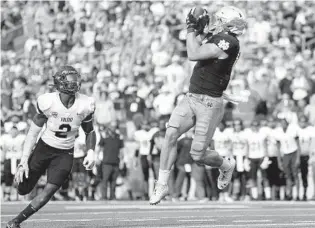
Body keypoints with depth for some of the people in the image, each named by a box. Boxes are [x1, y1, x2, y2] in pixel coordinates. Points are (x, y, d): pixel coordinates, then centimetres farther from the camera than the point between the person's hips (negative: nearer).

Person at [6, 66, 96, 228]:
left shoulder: (84, 105, -13)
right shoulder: (47, 102, -20)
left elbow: (90, 132, 6)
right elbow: (33, 133, -11)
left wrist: (90, 152, -12)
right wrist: (23, 161, -14)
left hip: (65, 154, 1)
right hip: (44, 148, -1)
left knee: (49, 191, -12)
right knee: (23, 190, 3)